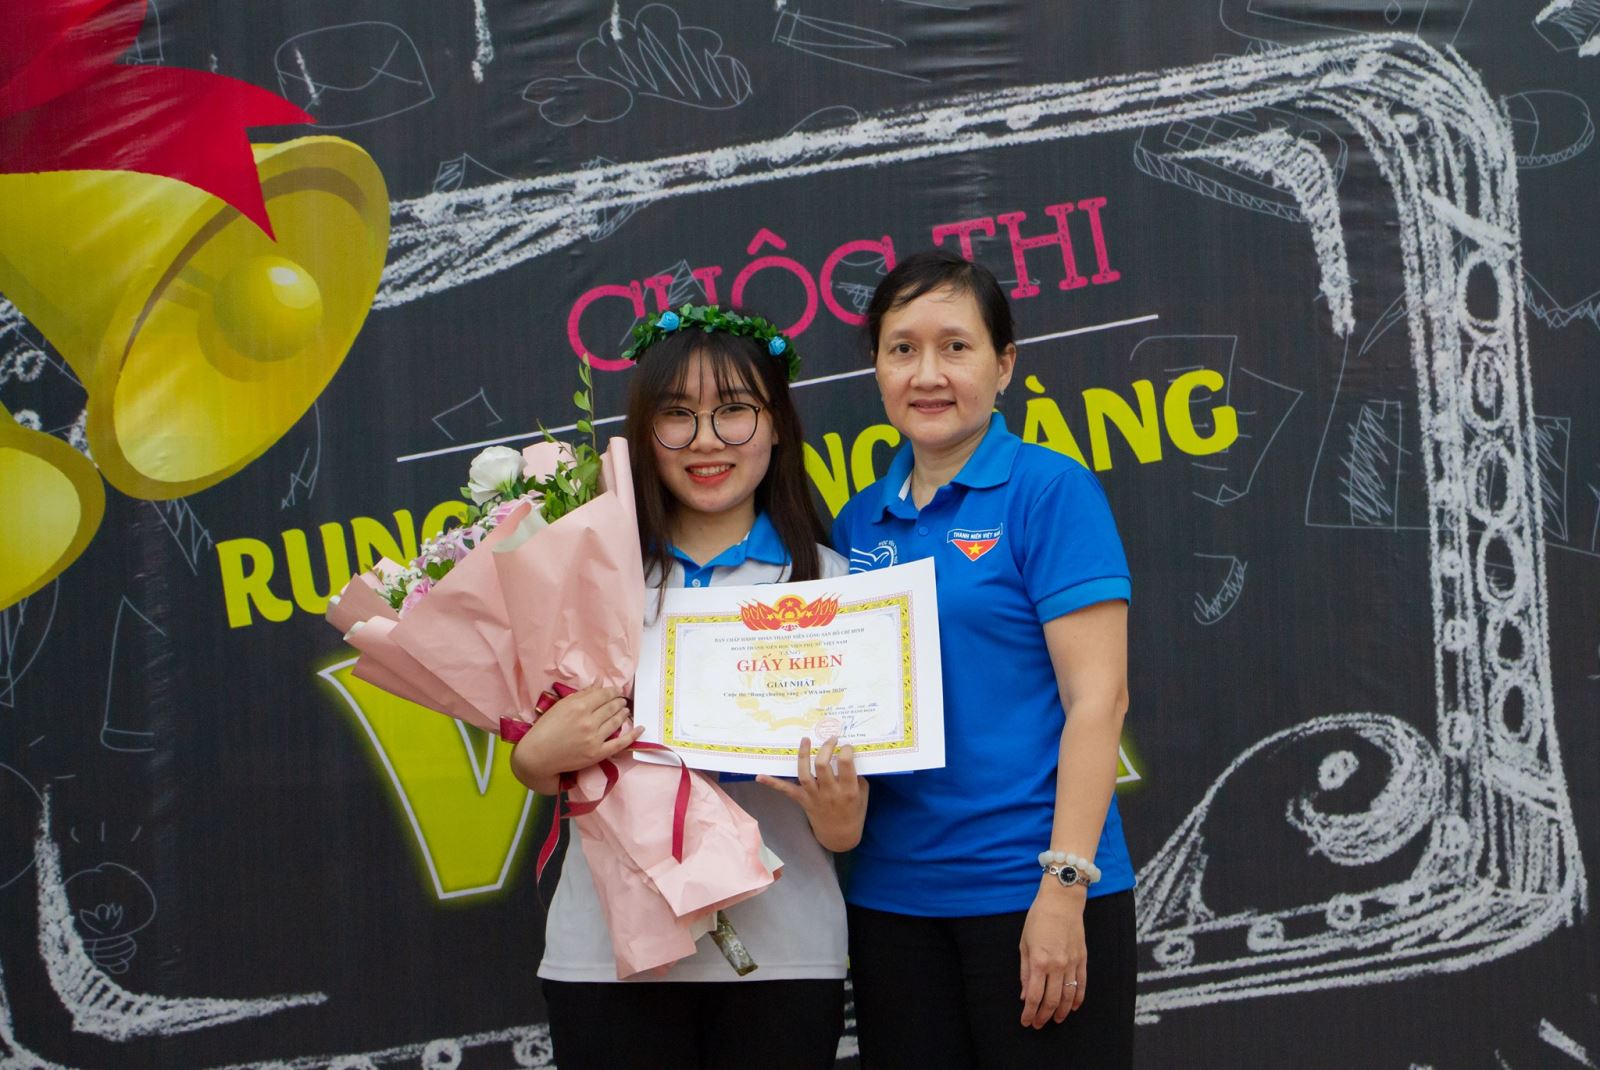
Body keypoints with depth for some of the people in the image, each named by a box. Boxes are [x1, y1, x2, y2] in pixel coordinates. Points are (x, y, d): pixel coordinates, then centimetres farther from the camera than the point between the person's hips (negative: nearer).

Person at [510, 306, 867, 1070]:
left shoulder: (826, 579, 4)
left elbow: (847, 809, 6)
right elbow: (536, 770, 11)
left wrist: (840, 817, -16)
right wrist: (540, 756, -11)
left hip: (781, 950, 0)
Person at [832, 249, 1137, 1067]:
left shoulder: (1050, 492, -6)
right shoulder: (860, 524, 10)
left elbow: (1096, 698, -11)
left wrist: (1064, 887, -16)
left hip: (1030, 890, -5)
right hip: (890, 896, 5)